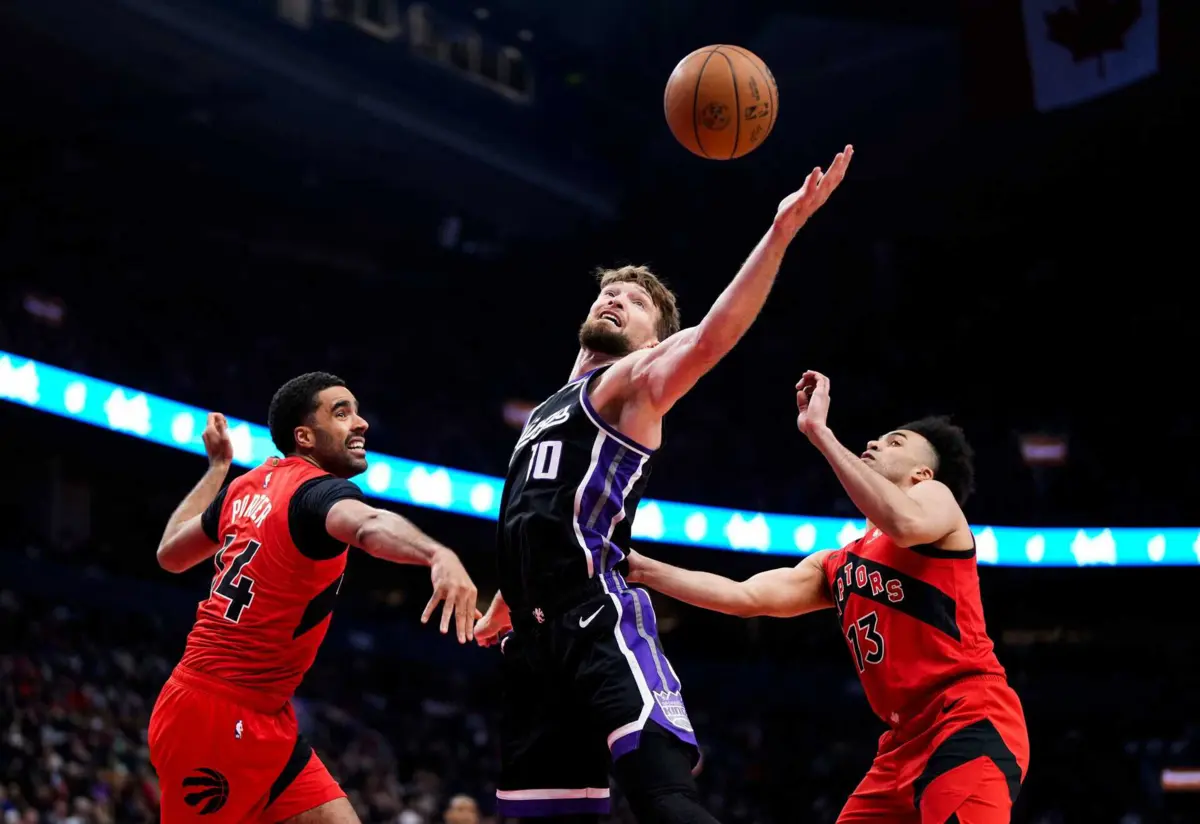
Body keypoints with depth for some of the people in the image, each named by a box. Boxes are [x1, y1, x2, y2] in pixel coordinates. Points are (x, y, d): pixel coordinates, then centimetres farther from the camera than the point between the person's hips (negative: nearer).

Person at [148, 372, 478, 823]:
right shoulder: (319, 490, -17)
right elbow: (370, 525, -42)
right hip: (218, 717, -9)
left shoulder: (247, 487, 8)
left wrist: (218, 466, 35)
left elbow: (170, 554, 25)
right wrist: (438, 555, -62)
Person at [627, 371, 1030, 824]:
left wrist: (819, 431, -20)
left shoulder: (935, 497, 2)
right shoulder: (837, 566, 23)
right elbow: (746, 596, 14)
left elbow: (905, 524, -23)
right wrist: (643, 569, 8)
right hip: (908, 740, 9)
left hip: (971, 725, -9)